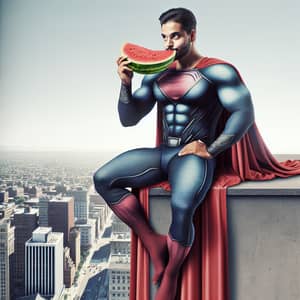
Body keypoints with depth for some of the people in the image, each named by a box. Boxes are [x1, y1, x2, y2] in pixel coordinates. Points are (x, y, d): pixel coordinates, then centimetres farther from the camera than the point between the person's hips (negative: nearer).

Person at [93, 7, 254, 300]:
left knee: (181, 207, -34)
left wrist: (210, 150, -14)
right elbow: (128, 119, 11)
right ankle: (153, 242, -5)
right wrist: (126, 83, -5)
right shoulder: (155, 75, 13)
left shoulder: (218, 71, -2)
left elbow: (244, 113, -8)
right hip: (162, 154, 6)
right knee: (103, 179, -11)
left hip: (195, 156, -6)